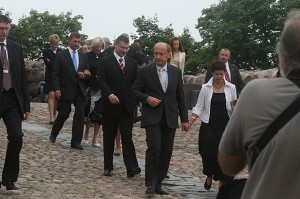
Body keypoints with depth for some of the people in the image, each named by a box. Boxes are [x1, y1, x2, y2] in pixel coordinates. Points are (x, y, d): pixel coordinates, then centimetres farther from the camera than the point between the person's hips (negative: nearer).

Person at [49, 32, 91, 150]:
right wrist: (57, 89, -12)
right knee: (63, 114, 3)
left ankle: (76, 141, 4)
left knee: (80, 116, -1)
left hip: (80, 91, 4)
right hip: (66, 90, -4)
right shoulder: (61, 55, 0)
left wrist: (85, 75, -7)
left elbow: (88, 72, 17)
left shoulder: (83, 56, 12)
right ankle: (53, 134, 28)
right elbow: (56, 73, -4)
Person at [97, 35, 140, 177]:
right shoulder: (105, 61, 1)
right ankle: (108, 167, 15)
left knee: (127, 137, -4)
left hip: (127, 106, 2)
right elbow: (101, 80, -9)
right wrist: (110, 94, -23)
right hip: (110, 106, -2)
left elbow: (136, 83, 11)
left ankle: (131, 168, -10)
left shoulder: (132, 63, 11)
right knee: (109, 137, 7)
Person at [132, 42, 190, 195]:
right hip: (152, 117, -3)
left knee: (166, 152, 3)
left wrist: (184, 119, 9)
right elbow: (135, 91, 4)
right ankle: (150, 183, -4)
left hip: (170, 118, 3)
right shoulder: (145, 71, 0)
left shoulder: (176, 72, 9)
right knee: (154, 148, -15)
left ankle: (158, 183, 14)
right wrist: (147, 98, -15)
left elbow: (180, 96, 11)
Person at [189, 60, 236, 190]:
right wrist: (190, 121, -11)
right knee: (209, 151, -12)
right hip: (209, 125, -1)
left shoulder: (231, 88, 3)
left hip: (225, 126, 1)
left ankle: (222, 182, 9)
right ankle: (209, 176, 16)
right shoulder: (205, 88, 1)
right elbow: (199, 106, 1)